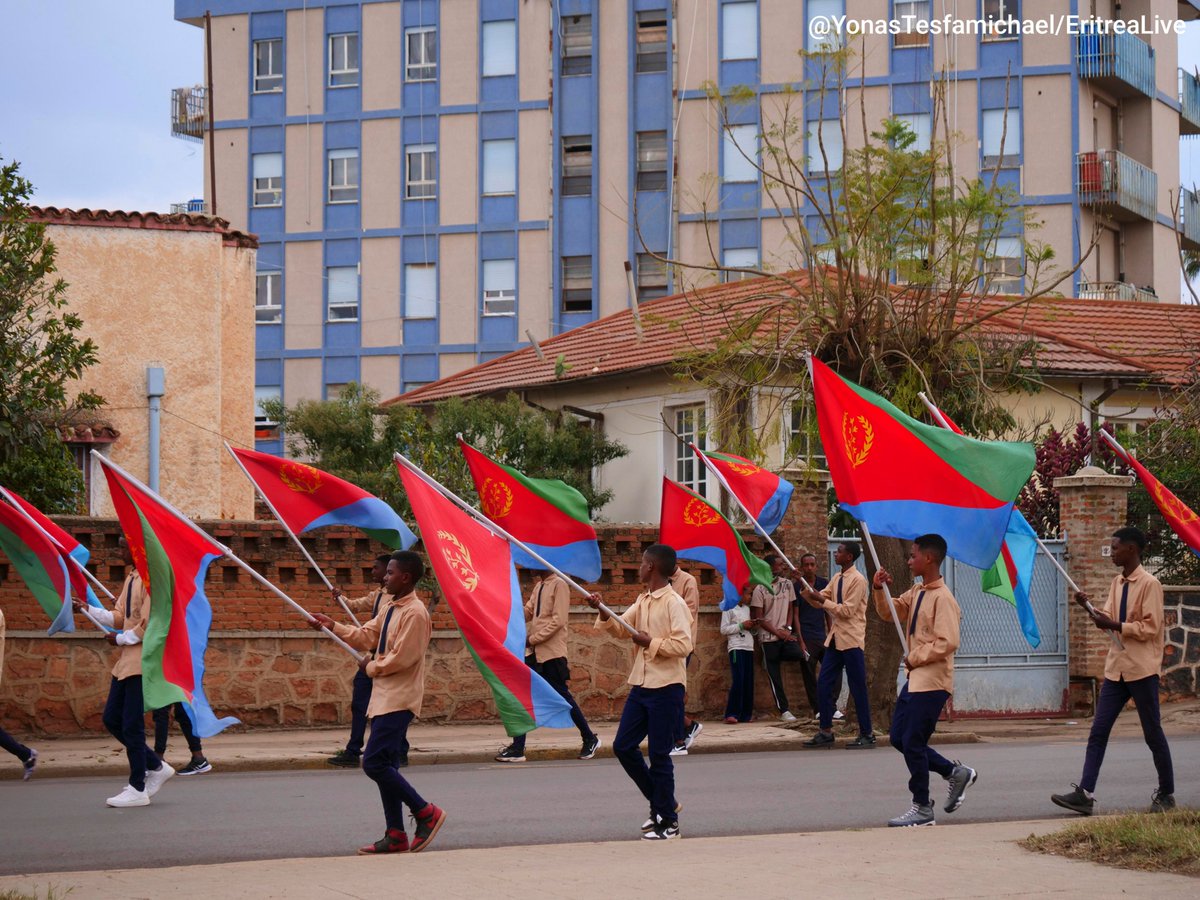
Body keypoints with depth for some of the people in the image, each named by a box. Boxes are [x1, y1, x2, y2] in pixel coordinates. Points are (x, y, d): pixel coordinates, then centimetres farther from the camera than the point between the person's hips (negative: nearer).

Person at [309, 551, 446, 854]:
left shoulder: (414, 613, -16)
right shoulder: (389, 609, 15)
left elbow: (401, 658, -20)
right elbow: (366, 636, 18)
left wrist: (371, 667, -6)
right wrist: (332, 626, 12)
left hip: (399, 700, -10)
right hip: (384, 698, 10)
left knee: (374, 763, -15)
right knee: (384, 765, 9)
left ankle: (426, 812, -3)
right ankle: (396, 836, 12)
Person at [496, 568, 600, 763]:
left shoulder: (559, 585, -10)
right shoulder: (538, 587, 16)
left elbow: (558, 620, -17)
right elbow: (527, 613, 9)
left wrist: (532, 639, -17)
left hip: (552, 652, -8)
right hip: (536, 652, 8)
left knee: (562, 697, 1)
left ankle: (590, 739, 17)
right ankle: (517, 748, 1)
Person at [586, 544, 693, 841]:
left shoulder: (673, 603, -13)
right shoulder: (642, 601, 12)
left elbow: (683, 645, -20)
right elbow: (621, 628, 14)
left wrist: (650, 643, -15)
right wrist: (602, 611, -1)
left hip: (666, 687, -9)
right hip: (641, 685, 9)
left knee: (659, 755, -3)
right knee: (623, 747, 9)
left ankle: (668, 822, 8)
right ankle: (662, 804, 23)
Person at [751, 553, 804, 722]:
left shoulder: (787, 584, 7)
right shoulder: (760, 590, -8)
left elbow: (789, 608, 13)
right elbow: (759, 618, -8)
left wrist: (787, 629, -3)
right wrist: (778, 632, -11)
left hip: (785, 634, 4)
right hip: (768, 637, -4)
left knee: (800, 655, -24)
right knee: (774, 677, 0)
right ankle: (783, 710, 8)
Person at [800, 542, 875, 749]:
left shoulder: (857, 580, -12)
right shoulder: (837, 578, 13)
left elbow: (847, 611, -17)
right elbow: (818, 602, 11)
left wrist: (823, 600, -18)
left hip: (851, 640, -8)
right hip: (835, 639, 8)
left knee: (858, 688, -1)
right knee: (823, 685, 6)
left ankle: (867, 734, 8)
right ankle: (826, 732, 13)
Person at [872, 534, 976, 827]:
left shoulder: (942, 598, -18)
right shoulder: (916, 593, 10)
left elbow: (948, 642, -24)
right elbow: (889, 612, 18)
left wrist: (915, 658, -15)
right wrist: (879, 590, 0)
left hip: (932, 681, -10)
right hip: (915, 678, 10)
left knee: (912, 743, -5)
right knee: (899, 738, 13)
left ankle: (922, 809, 7)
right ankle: (955, 772, 23)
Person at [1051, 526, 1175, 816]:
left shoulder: (1149, 584, -12)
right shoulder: (1117, 584, 13)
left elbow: (1150, 628, -16)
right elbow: (1109, 620, 11)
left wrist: (1115, 626, -20)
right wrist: (1089, 607, -5)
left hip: (1142, 669, -7)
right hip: (1116, 668, 7)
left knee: (1153, 734, 4)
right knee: (1098, 732, -2)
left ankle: (1166, 794, 18)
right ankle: (1085, 794, -7)